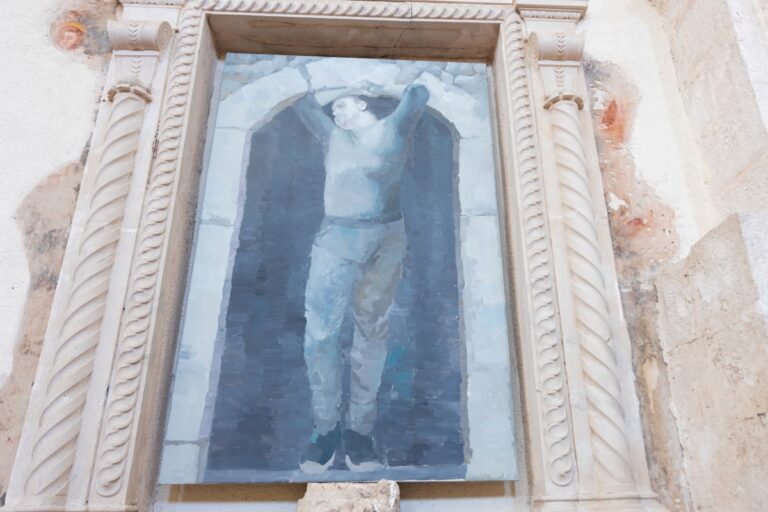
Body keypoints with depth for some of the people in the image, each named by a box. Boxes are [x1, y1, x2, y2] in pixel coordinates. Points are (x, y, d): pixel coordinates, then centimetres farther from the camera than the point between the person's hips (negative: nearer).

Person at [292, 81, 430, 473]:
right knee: (319, 333, -7)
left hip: (385, 240, -2)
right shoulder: (332, 137, 23)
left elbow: (420, 92, 15)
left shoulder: (393, 129, 16)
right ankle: (326, 427, 8)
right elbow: (302, 102, 29)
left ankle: (360, 430, 12)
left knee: (372, 333, 3)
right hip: (335, 240, 2)